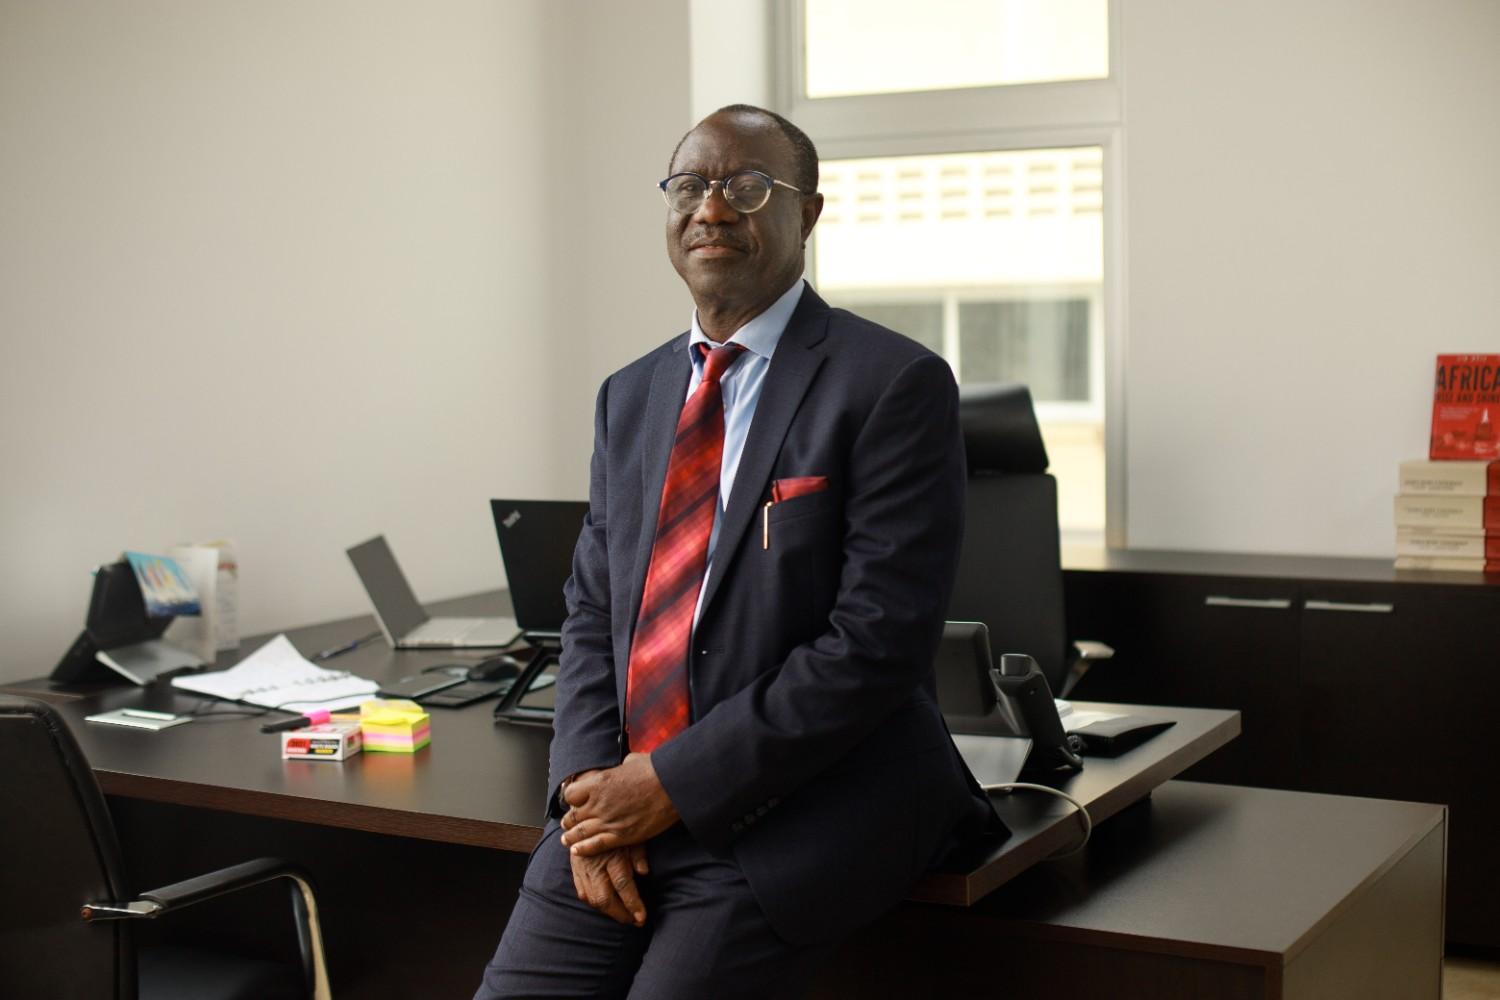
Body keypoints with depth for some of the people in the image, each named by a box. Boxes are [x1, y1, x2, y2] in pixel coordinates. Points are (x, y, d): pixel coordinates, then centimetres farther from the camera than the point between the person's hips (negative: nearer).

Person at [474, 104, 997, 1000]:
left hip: (796, 816, -5)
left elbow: (880, 639, -15)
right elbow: (592, 610, 14)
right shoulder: (631, 396, 14)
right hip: (622, 800, 6)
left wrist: (675, 781, -15)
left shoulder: (894, 384, -8)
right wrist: (586, 782, -4)